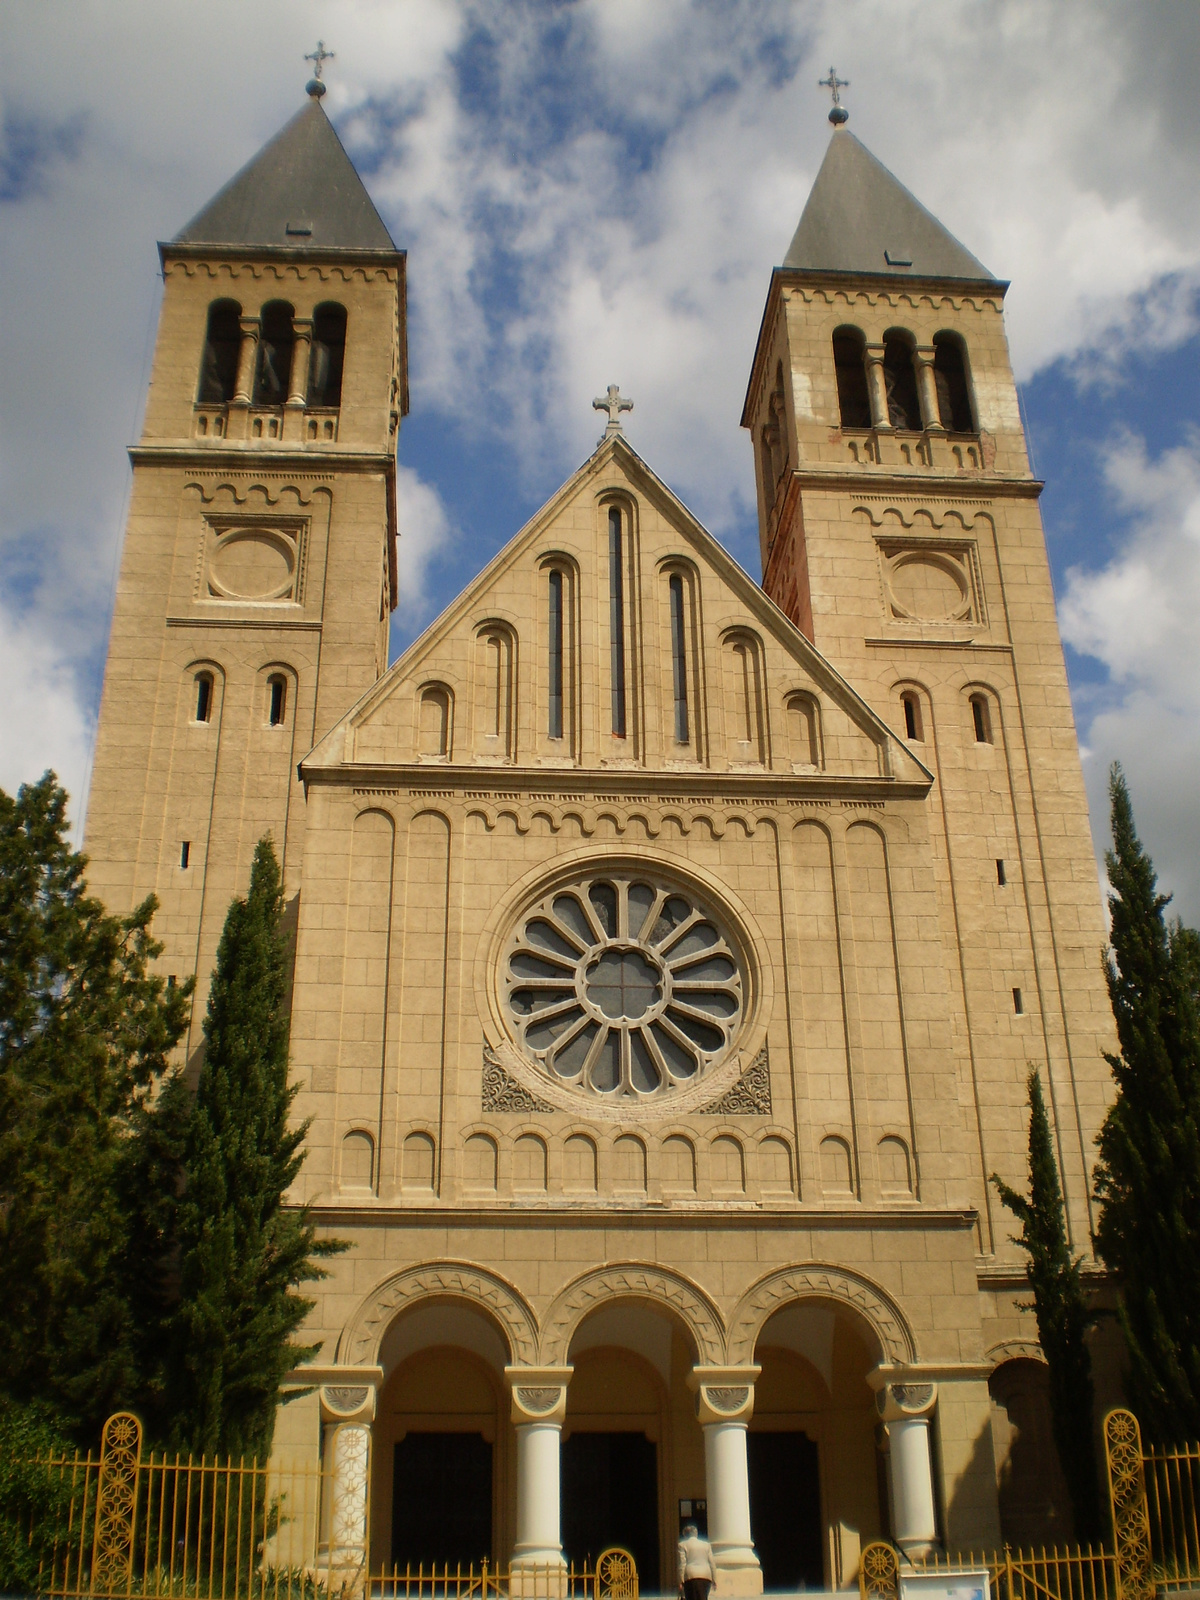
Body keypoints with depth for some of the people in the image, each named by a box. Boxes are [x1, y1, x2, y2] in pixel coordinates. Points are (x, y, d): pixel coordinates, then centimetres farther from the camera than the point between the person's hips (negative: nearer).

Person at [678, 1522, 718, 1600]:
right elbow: (712, 1563, 12)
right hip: (706, 1576, 3)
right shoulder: (706, 1544, 17)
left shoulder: (683, 1545, 7)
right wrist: (714, 1580, 13)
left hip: (691, 1577, -3)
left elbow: (682, 1564, -1)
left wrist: (681, 1582, -3)